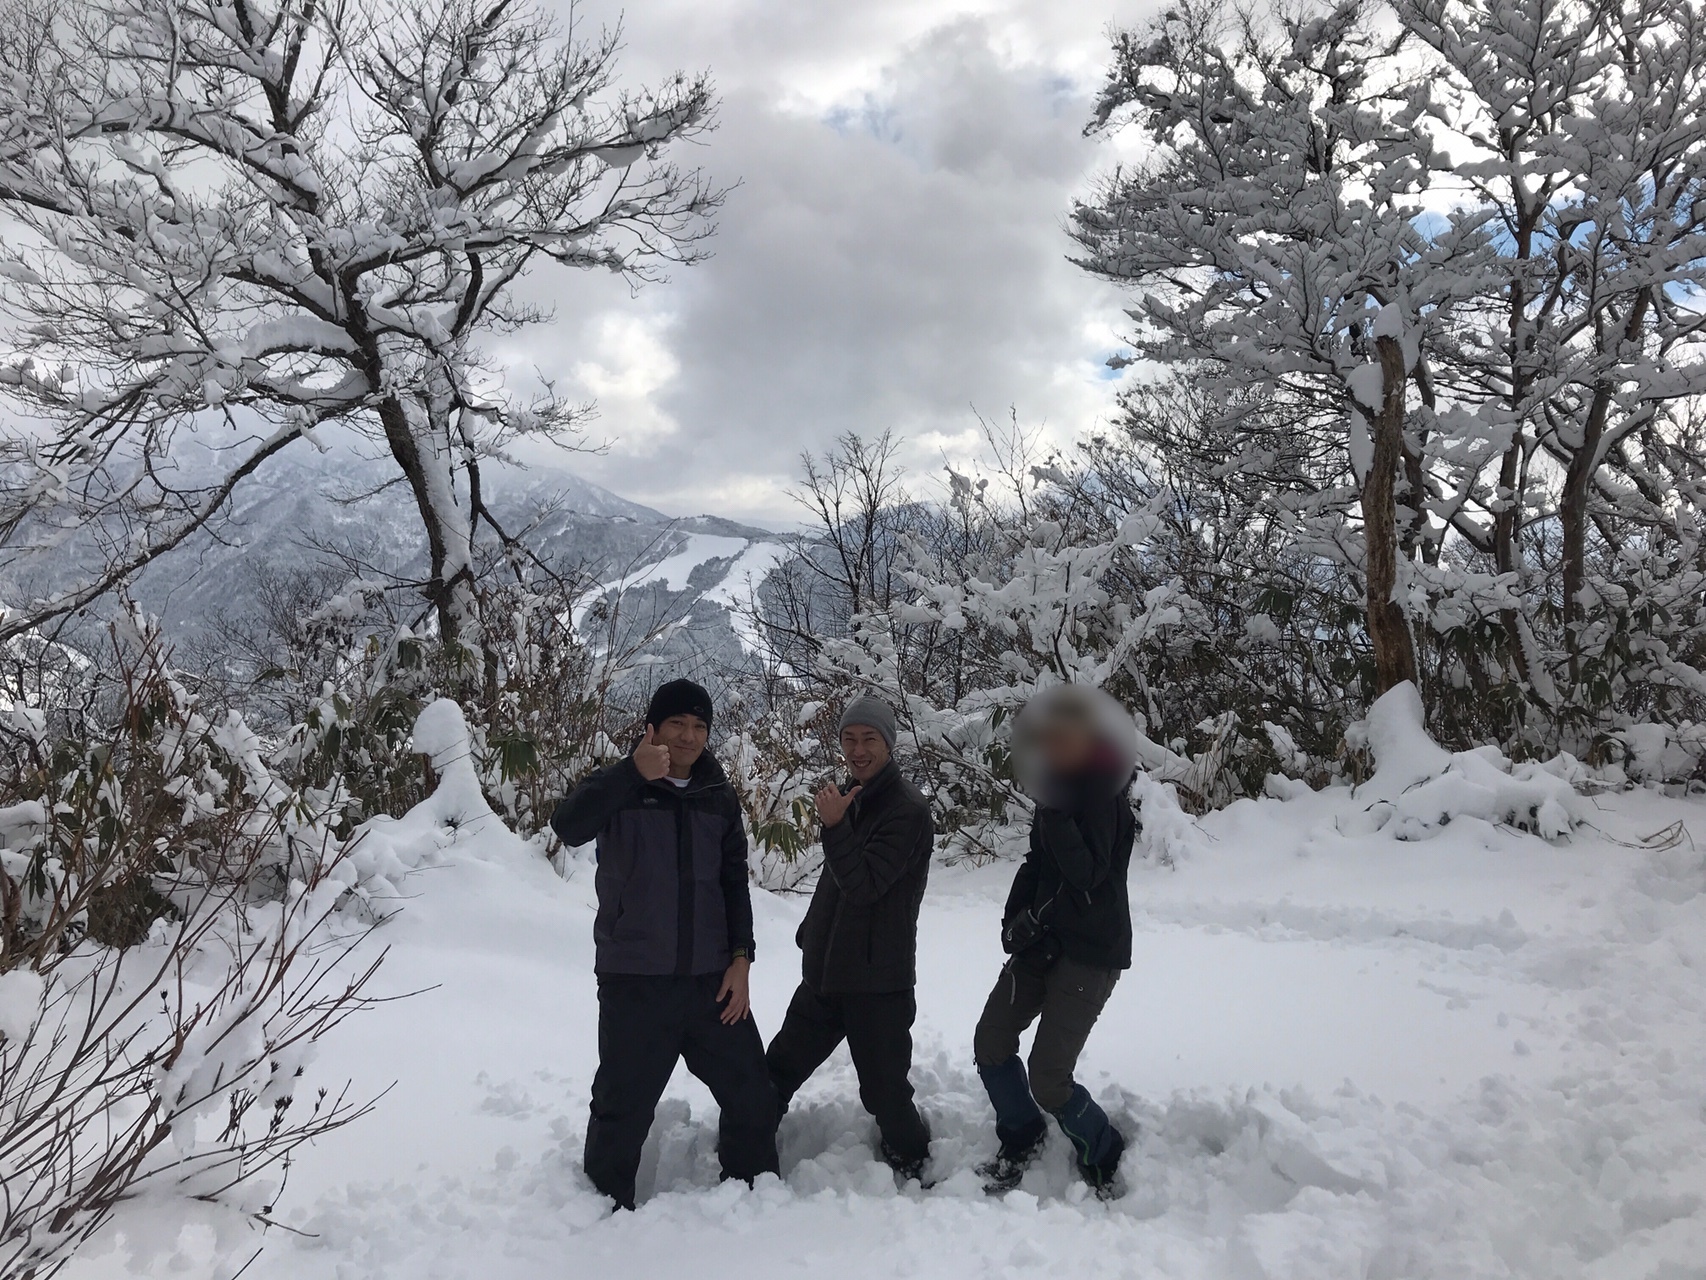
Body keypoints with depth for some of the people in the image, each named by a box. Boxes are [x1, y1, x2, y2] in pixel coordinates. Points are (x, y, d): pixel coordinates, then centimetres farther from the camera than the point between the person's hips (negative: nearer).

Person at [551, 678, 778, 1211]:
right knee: (623, 1104, 5)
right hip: (634, 981, -4)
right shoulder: (621, 788, -6)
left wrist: (739, 959, 2)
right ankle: (607, 1203, 28)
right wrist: (637, 773, -33)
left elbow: (735, 881, 9)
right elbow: (568, 826, -26)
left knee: (751, 1092, 12)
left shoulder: (719, 796, 6)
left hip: (711, 979, 4)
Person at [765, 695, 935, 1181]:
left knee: (885, 1092, 1)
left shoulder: (906, 809, -16)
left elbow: (864, 885, -22)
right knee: (778, 1071, 17)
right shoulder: (849, 796, 11)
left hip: (876, 981, -8)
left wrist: (835, 825, -27)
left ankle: (913, 1170, 23)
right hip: (825, 971, 8)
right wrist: (811, 933, 22)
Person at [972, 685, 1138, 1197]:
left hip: (1092, 952, -8)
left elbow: (1087, 874, -25)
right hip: (1042, 941, 8)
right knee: (991, 1044, 7)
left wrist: (1055, 812, -28)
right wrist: (1015, 920, 2)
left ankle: (1106, 1161, 18)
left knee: (1048, 1079, -9)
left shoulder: (1104, 797, -15)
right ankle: (1021, 1141, 32)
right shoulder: (1057, 792, 9)